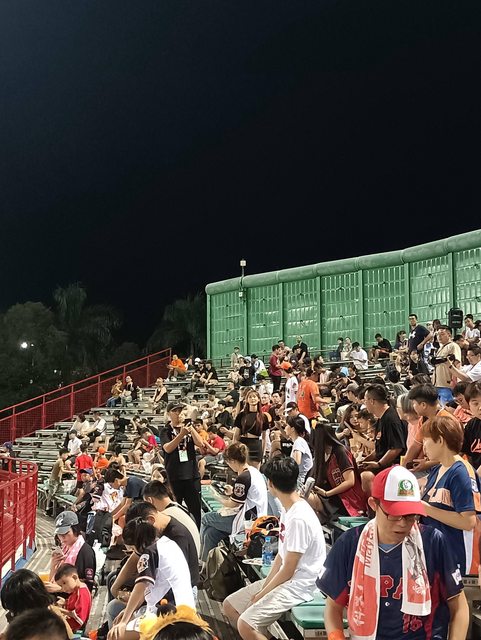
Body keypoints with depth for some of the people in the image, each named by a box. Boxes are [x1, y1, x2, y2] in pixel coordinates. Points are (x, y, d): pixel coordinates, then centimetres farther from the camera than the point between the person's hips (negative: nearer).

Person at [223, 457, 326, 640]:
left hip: (297, 585, -10)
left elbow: (288, 571, -20)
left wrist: (261, 594, -9)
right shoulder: (288, 509, 6)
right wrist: (264, 586, 3)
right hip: (284, 578, 10)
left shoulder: (299, 518, -24)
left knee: (245, 624, -23)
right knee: (230, 606, 11)